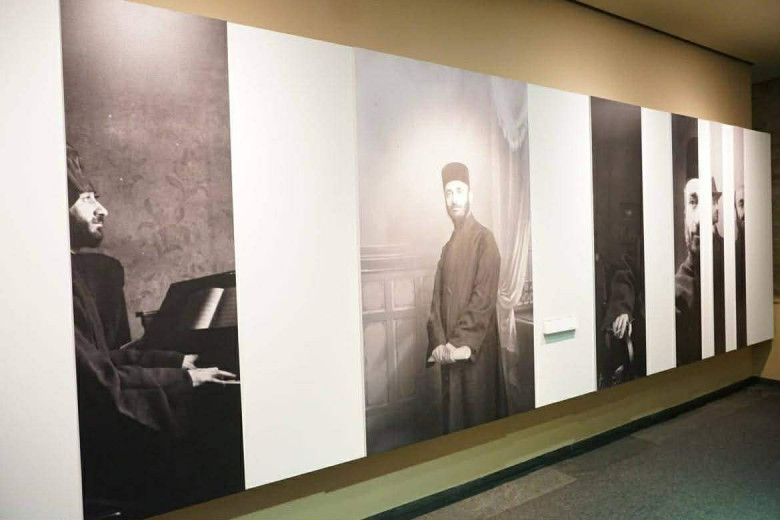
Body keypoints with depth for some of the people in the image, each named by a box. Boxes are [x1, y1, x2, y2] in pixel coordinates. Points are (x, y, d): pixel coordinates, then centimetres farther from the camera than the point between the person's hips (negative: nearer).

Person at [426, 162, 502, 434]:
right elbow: (437, 299, 7)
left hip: (476, 348, -6)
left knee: (477, 413, 3)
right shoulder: (448, 247, 15)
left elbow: (485, 297, -14)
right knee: (453, 415, 13)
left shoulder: (484, 238, -6)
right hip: (449, 350, 6)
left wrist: (459, 343, -17)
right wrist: (439, 342, -7)